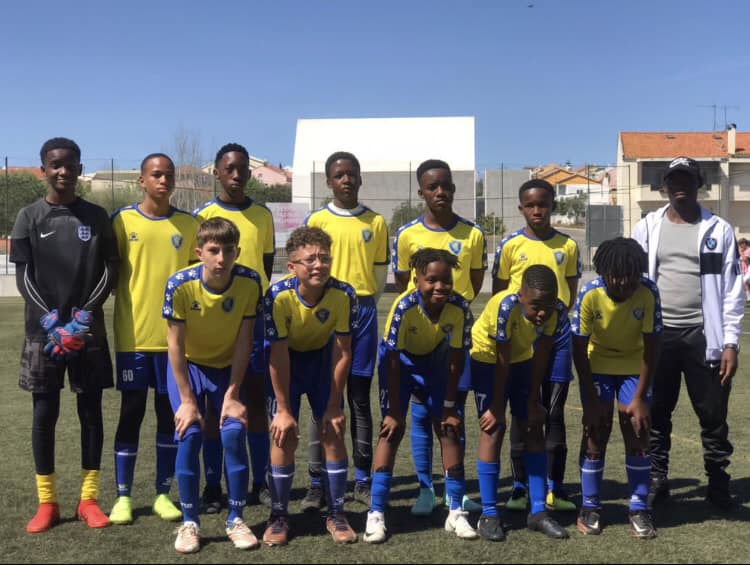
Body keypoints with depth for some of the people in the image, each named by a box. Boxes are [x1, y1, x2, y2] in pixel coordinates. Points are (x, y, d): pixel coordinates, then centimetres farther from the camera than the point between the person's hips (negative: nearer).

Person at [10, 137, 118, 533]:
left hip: (89, 331, 1)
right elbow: (23, 278, 0)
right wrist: (52, 322, -12)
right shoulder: (29, 217, 4)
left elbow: (109, 271, 3)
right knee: (44, 414, 3)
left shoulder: (97, 216, 7)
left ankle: (88, 499, 13)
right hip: (43, 331, -1)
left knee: (91, 411, 3)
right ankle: (47, 502, 13)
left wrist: (82, 318, -9)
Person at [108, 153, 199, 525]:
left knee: (169, 413, 8)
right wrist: (128, 301, -6)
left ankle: (163, 493, 19)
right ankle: (123, 496, 15)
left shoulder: (189, 225, 5)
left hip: (175, 335, 2)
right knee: (131, 412, 5)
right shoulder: (122, 220, 1)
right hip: (133, 334, -1)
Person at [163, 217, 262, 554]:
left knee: (234, 432, -12)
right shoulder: (180, 284, -27)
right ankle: (189, 523, 3)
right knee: (189, 434, -13)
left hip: (228, 366, 1)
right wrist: (187, 400, -19)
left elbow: (244, 342, -15)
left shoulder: (250, 282, -23)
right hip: (187, 365, -1)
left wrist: (232, 394, -16)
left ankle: (236, 520, 5)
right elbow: (175, 344, -19)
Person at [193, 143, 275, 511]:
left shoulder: (263, 215, 8)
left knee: (257, 399, 7)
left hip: (255, 316, 3)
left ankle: (261, 482, 15)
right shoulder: (202, 215, -1)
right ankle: (212, 486, 11)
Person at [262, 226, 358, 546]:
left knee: (333, 432, -2)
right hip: (286, 359, -2)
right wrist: (283, 409, -20)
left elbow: (342, 354, -18)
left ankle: (336, 514, 12)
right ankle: (279, 516, 9)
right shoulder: (278, 296, -32)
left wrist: (334, 404, -14)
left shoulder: (344, 295, -28)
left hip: (323, 357, 2)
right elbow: (278, 356, -25)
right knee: (285, 435, -7)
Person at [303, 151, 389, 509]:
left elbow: (380, 272, 13)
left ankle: (362, 480, 13)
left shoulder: (376, 222, 8)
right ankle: (317, 483, 5)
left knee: (360, 398, 6)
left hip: (363, 312, 1)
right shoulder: (316, 220, 3)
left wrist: (364, 303, 9)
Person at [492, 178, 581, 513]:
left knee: (555, 411, 5)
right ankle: (520, 487, 12)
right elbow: (497, 293, 7)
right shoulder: (510, 245, 1)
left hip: (557, 333, 1)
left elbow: (571, 293, 13)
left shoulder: (567, 246, 6)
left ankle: (554, 488, 12)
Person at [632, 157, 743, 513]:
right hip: (658, 334, 1)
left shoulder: (719, 230, 2)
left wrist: (730, 342, -6)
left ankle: (718, 485, 20)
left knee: (713, 416, 6)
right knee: (656, 415, 9)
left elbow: (731, 290, 1)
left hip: (702, 334, -1)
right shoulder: (647, 228, 5)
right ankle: (656, 481, 21)